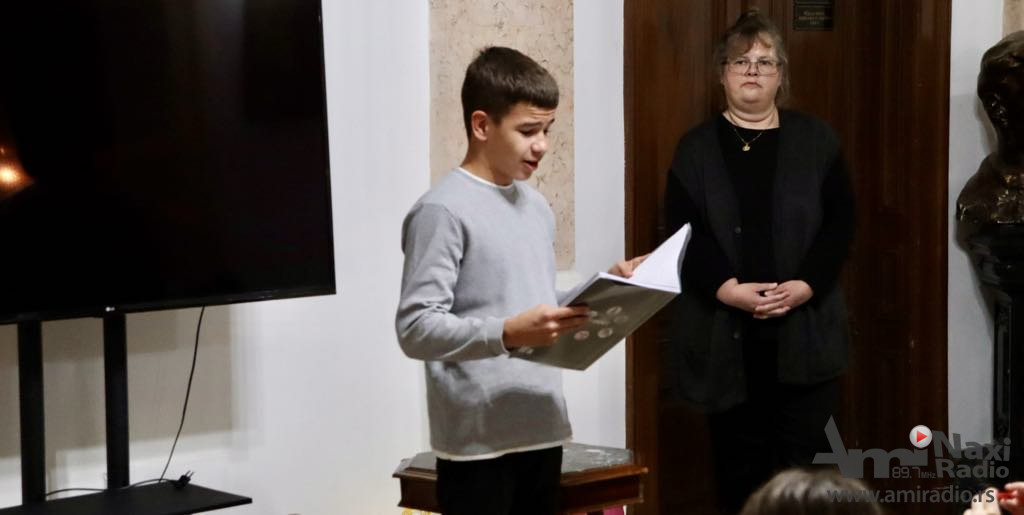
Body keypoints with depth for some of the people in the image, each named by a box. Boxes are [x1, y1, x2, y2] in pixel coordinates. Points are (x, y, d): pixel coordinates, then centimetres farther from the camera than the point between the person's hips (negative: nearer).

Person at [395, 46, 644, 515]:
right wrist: (507, 334, -30)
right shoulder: (442, 211, -12)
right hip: (478, 441, -8)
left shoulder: (536, 206, 14)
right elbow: (416, 329, -18)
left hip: (542, 430, 8)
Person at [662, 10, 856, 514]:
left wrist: (806, 286, -13)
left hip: (804, 327, 0)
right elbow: (682, 231, -2)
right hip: (725, 330, 0)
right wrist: (726, 289, -16)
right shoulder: (696, 147, 7)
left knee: (804, 459, -1)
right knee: (738, 458, 5)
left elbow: (840, 221, 2)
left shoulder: (815, 140, 8)